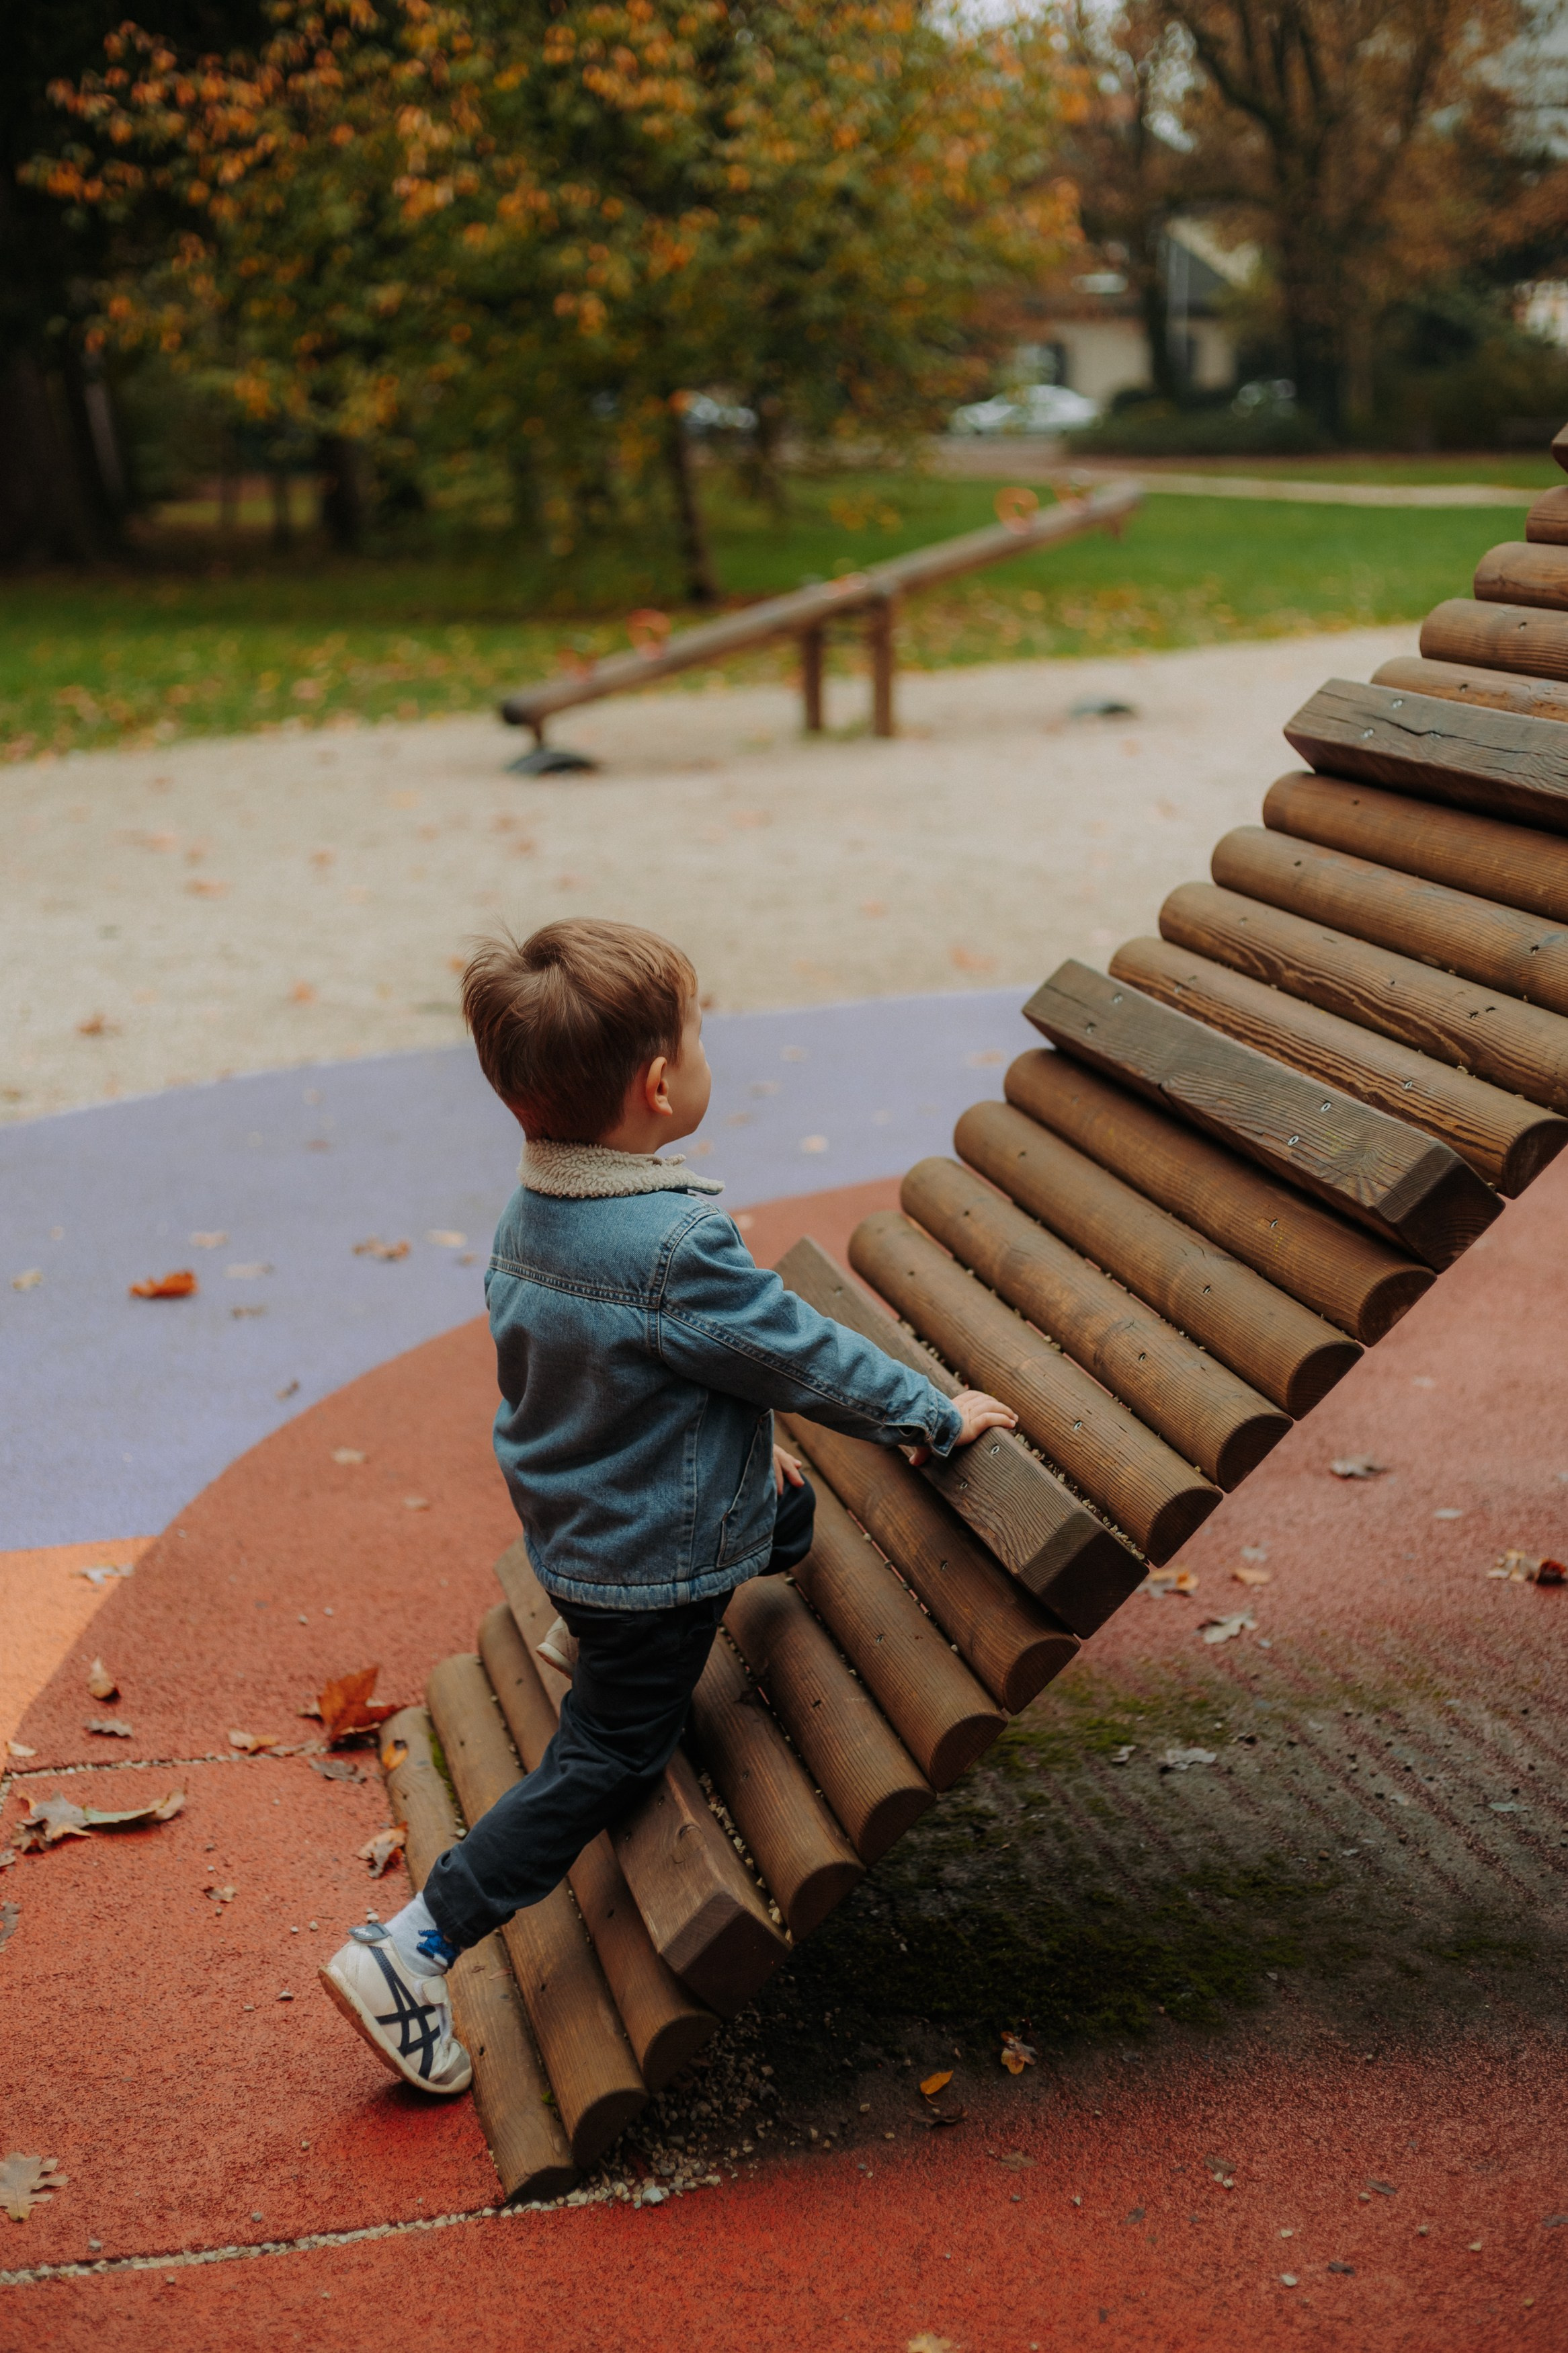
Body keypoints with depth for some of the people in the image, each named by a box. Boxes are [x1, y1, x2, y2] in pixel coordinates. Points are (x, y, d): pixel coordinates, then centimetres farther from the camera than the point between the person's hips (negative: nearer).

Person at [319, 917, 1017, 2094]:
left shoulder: (529, 1214, -5)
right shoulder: (678, 1244, -32)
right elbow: (804, 1353, -22)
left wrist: (743, 1440, 19)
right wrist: (934, 1415, -6)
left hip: (567, 1519, 8)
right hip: (656, 1555, -8)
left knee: (789, 1514, 30)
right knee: (605, 1763, 5)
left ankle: (584, 1631, 43)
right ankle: (414, 1950, 5)